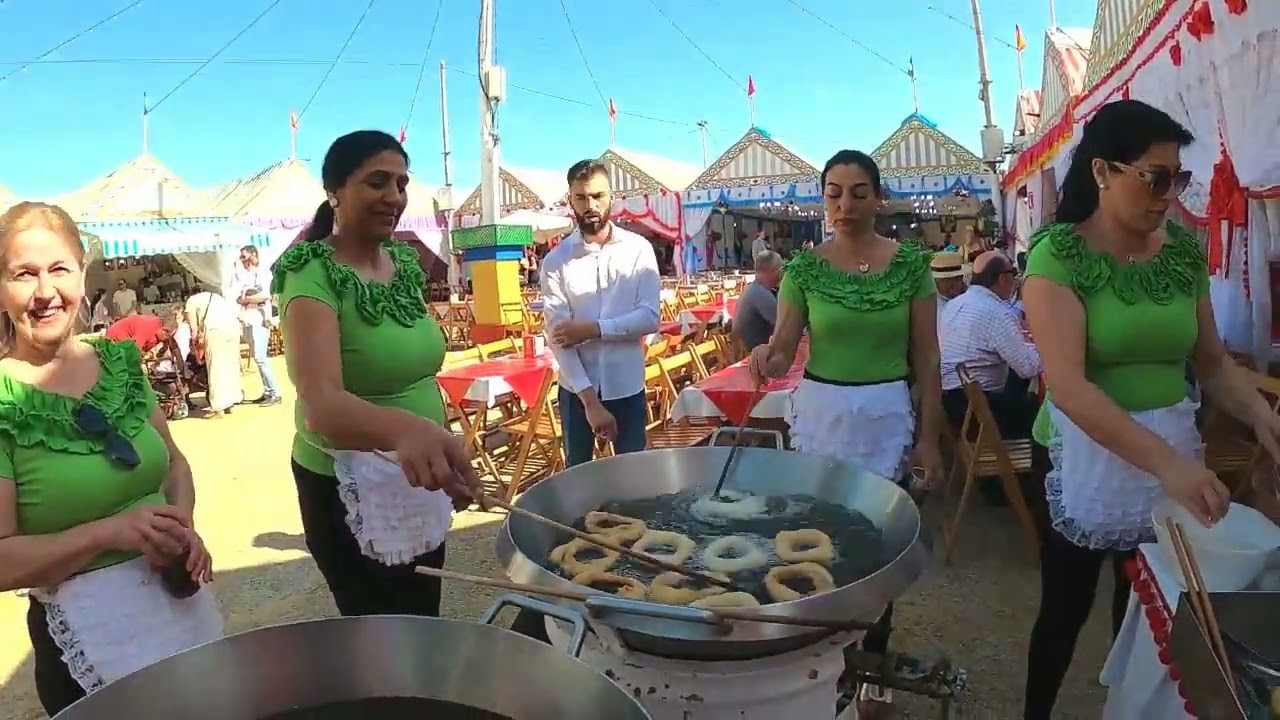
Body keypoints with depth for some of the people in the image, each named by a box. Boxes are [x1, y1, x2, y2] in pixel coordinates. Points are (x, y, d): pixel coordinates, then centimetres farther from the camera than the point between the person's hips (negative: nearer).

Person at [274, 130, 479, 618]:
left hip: (419, 481, 7)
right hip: (350, 489, -6)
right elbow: (320, 402, -37)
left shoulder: (405, 260, 1)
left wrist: (442, 451, 16)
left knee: (425, 623, 21)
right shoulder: (314, 276, -21)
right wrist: (404, 429, -56)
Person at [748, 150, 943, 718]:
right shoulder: (804, 268, -3)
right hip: (818, 412, 0)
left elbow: (926, 357, 0)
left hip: (887, 416, 0)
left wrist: (929, 436, -3)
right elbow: (783, 350, -5)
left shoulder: (911, 263, -3)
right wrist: (766, 360, -29)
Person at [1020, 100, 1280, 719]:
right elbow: (1068, 385, -27)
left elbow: (1212, 360, 8)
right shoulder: (1058, 253, -17)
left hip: (1174, 446, 5)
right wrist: (1167, 462, -35)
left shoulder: (1185, 250, 1)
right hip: (1087, 452, -5)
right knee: (1065, 607, 10)